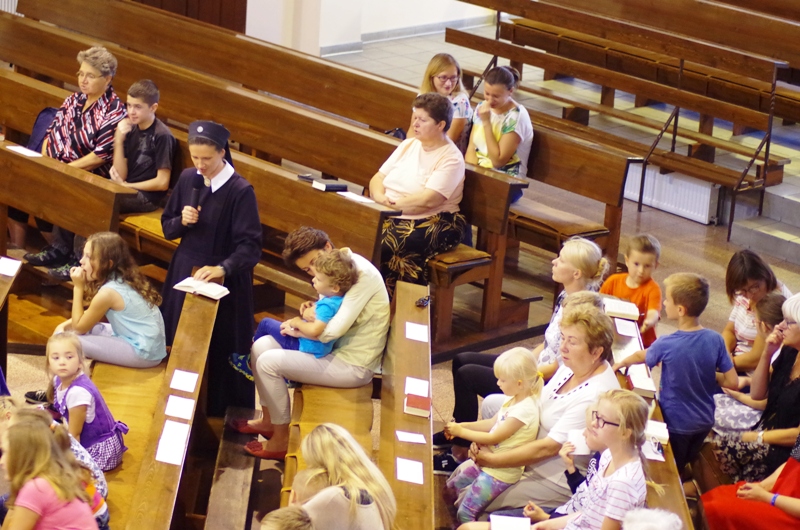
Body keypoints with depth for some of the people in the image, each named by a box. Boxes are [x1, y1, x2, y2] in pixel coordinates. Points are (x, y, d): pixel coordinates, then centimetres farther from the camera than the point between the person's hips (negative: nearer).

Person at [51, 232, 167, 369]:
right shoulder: (124, 280, 6)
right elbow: (91, 313, 20)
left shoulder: (108, 292, -20)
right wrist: (64, 326, 8)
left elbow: (79, 327, -7)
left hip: (143, 352, -10)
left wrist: (78, 287, -7)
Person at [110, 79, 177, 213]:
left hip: (147, 196, -6)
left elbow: (162, 183, -14)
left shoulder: (162, 135, -13)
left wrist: (126, 186, -6)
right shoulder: (131, 129, 5)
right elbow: (121, 175, 2)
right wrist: (119, 141, -10)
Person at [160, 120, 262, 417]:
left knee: (221, 348, 2)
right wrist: (181, 221, -13)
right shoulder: (187, 179, 0)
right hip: (186, 271, 5)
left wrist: (223, 269, -36)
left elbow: (250, 245, -20)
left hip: (224, 280, -5)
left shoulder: (240, 191, -16)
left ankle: (222, 412, 17)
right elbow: (167, 226, 9)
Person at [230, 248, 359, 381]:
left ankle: (249, 360, 29)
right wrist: (308, 312, -13)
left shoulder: (327, 305, -31)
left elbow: (315, 331, -41)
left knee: (265, 324, 8)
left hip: (307, 348, -9)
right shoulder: (337, 299, -4)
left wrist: (297, 322, -22)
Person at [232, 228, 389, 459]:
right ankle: (268, 420, 21)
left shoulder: (362, 274, -25)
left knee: (269, 362, -15)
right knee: (262, 345, 7)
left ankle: (282, 440, -1)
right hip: (336, 348, 10)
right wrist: (313, 310, -7)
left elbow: (333, 330, -29)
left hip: (353, 365, -10)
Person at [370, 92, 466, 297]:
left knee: (386, 245, -34)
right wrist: (379, 197, -9)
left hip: (432, 222, -7)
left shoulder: (451, 159, -9)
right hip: (391, 217, 7)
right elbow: (378, 178, 12)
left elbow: (427, 200, -20)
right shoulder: (408, 145, 13)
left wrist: (392, 204, -16)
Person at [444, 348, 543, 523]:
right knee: (450, 487, 21)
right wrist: (461, 425, 2)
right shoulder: (515, 399, 2)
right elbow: (492, 423, 13)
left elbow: (493, 438, -24)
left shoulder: (524, 410, -28)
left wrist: (461, 432, -16)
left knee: (465, 513, -9)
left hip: (501, 472, -10)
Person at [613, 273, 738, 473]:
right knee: (687, 467, 26)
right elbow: (732, 382, -11)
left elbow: (640, 356, -2)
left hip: (676, 424, -4)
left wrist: (622, 362, 18)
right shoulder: (715, 340, -16)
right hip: (705, 421, 4)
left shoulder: (666, 345, -24)